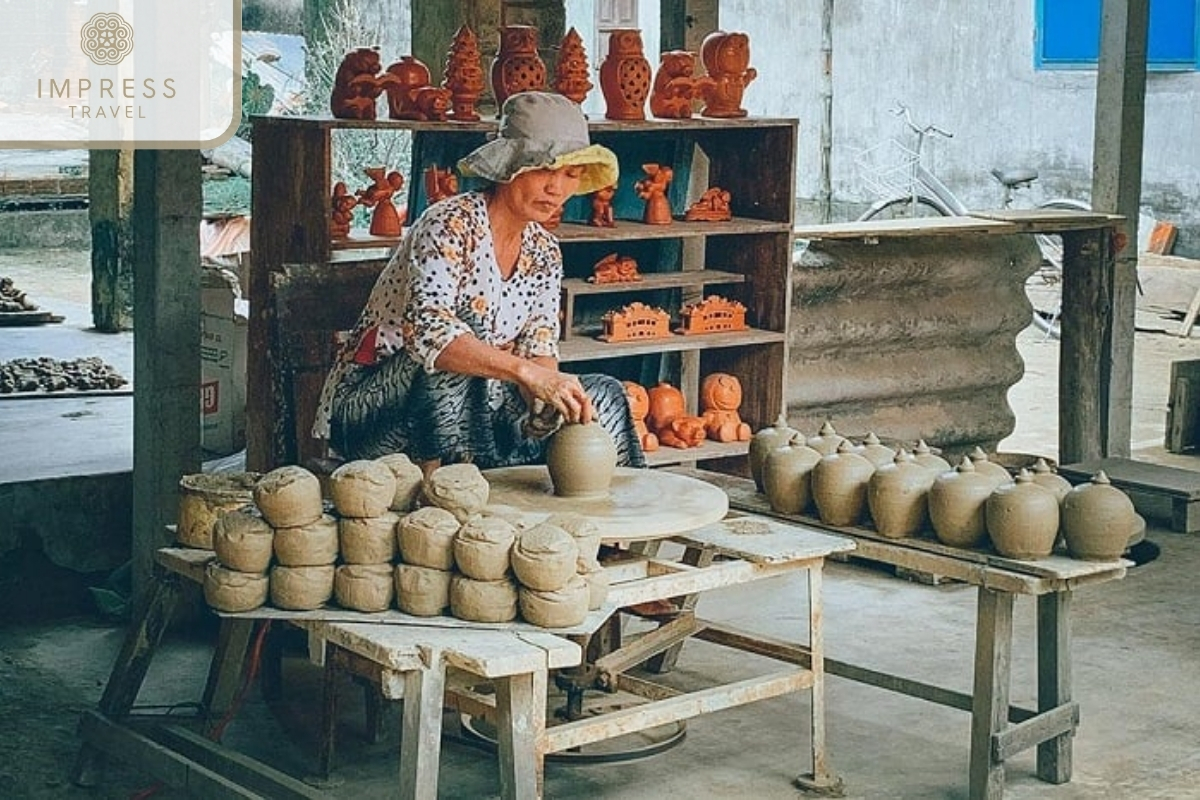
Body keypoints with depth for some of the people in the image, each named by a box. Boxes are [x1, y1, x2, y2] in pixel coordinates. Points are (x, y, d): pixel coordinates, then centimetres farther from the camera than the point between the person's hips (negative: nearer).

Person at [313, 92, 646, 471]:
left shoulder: (544, 254, 5)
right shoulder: (450, 225, -20)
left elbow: (539, 348, 0)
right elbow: (425, 328, -37)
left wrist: (546, 401, -24)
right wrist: (528, 372, -47)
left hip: (466, 414, 7)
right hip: (372, 409, -7)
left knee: (603, 396, -3)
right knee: (454, 353, -37)